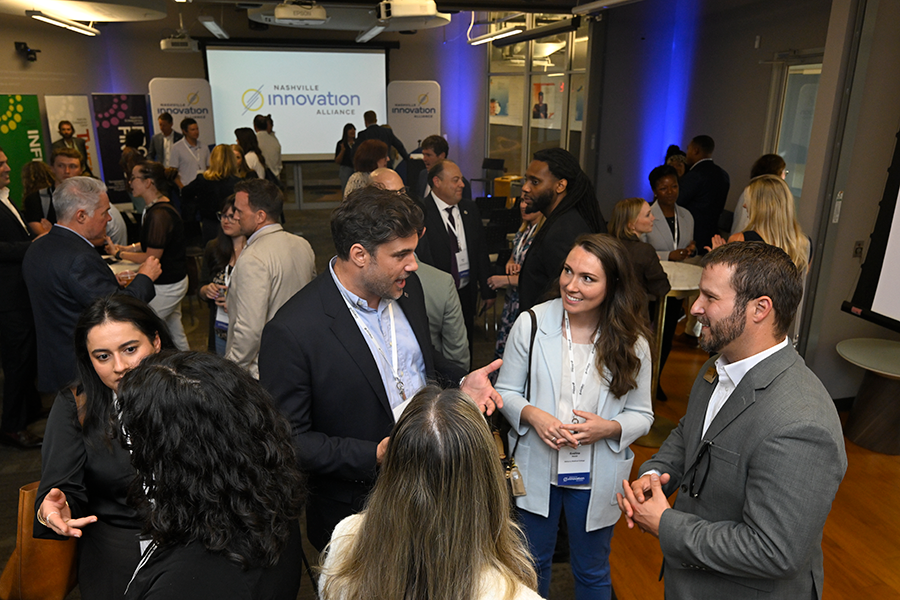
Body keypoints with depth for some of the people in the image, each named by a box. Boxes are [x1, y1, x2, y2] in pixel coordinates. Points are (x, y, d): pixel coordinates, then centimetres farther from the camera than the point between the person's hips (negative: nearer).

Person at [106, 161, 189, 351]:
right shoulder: (157, 206, 8)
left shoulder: (159, 214, -24)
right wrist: (127, 248, 8)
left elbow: (152, 257, -22)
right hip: (174, 280, 10)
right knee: (174, 330, 19)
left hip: (166, 286, -10)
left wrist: (119, 254, -10)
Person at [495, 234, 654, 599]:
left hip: (596, 478, 0)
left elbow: (642, 415, -3)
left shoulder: (632, 342, -11)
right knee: (532, 564, 23)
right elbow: (505, 391, -3)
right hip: (536, 470, 1)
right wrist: (532, 414, -23)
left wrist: (609, 428, -22)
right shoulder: (531, 324, -12)